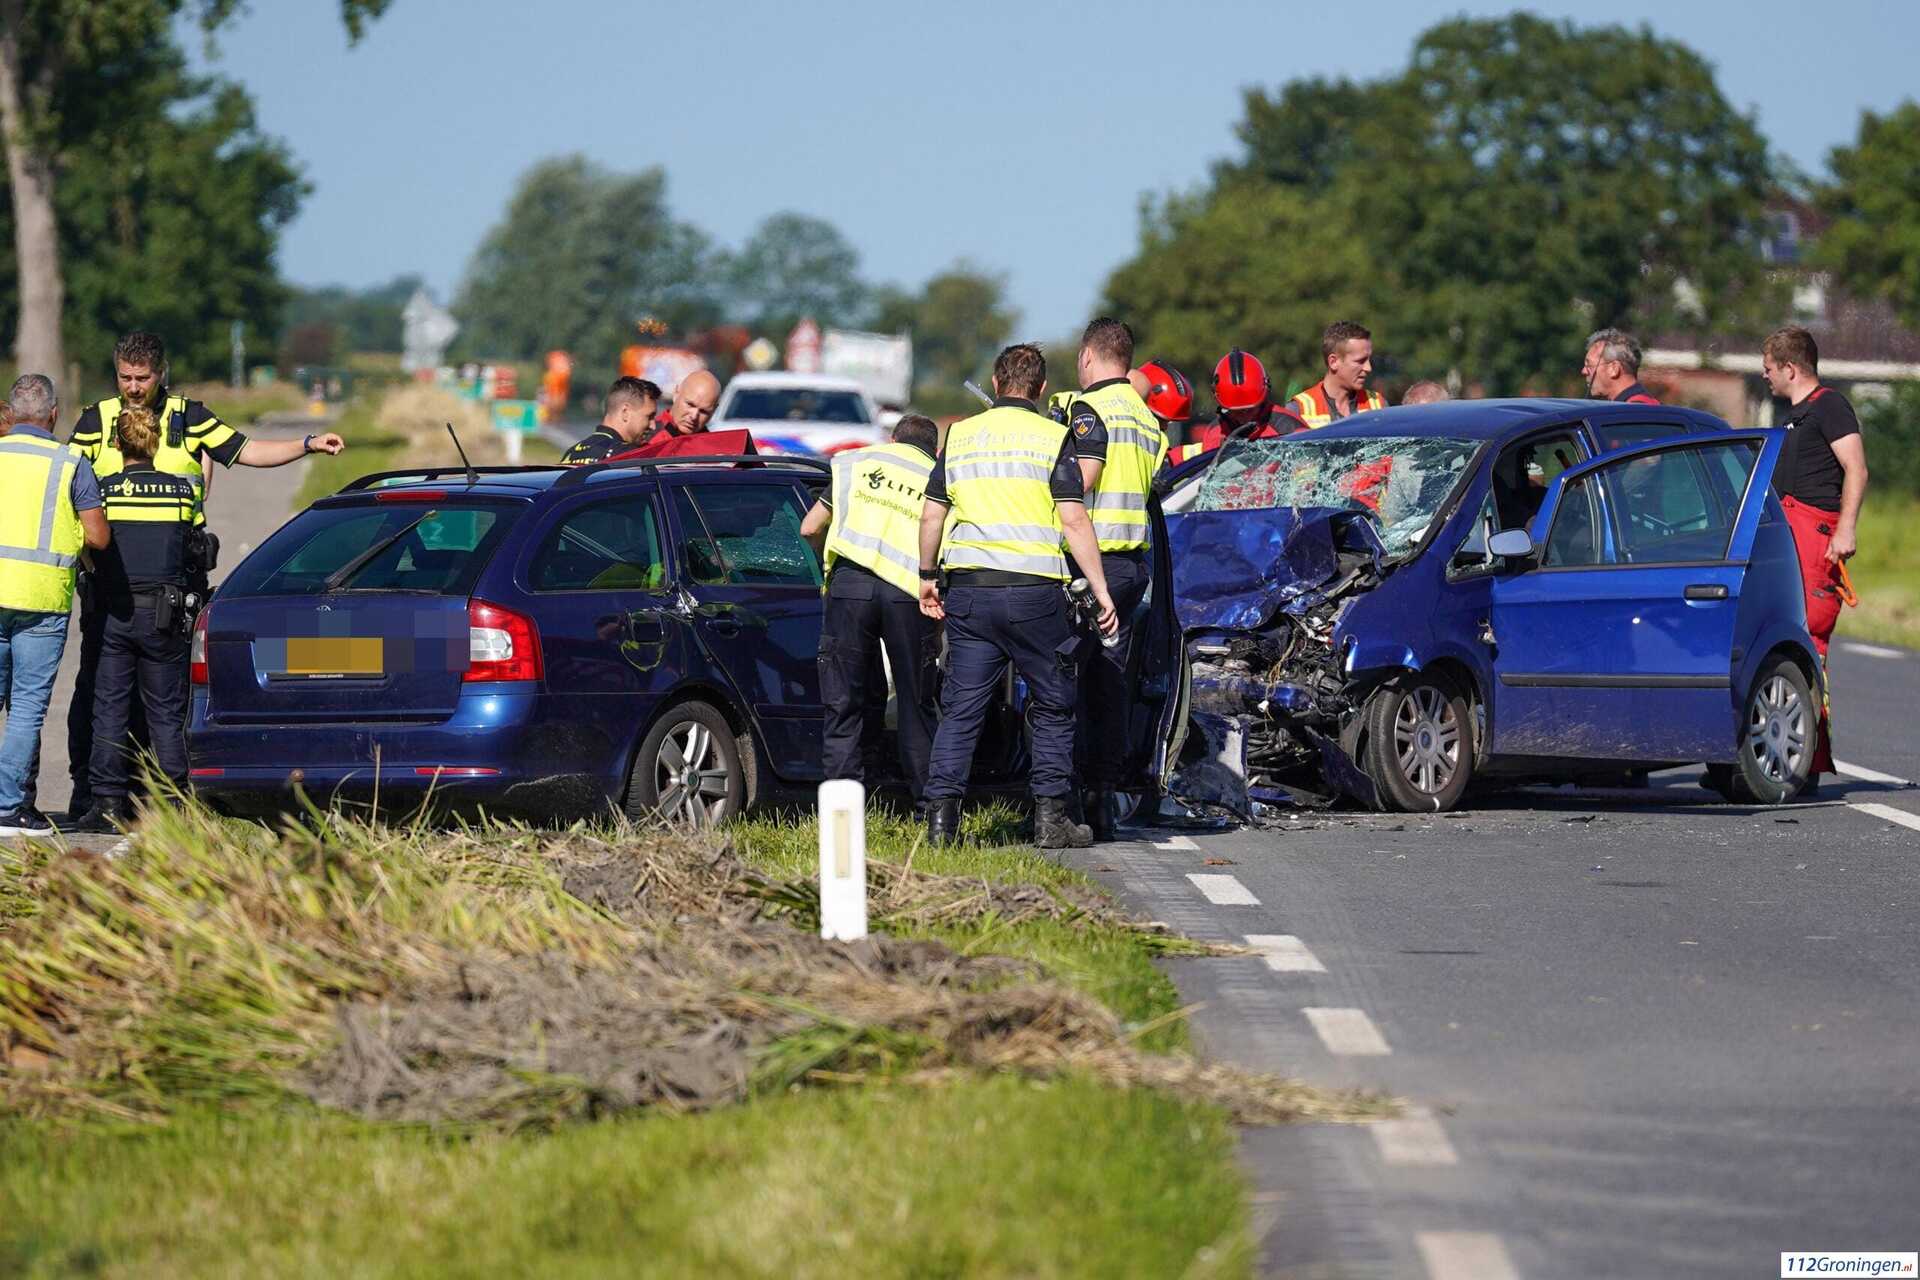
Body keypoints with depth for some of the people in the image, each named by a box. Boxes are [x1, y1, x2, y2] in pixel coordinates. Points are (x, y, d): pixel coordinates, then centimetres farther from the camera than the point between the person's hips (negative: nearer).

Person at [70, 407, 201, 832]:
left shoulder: (102, 490, -2)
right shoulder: (182, 490, 1)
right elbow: (197, 551, 8)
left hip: (115, 612, -1)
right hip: (165, 614, 1)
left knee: (110, 707, 5)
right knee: (165, 710, 6)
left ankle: (109, 802, 0)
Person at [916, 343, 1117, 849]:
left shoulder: (959, 436, 10)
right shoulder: (1052, 439, -2)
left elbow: (931, 514, 11)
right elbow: (1075, 523, -7)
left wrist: (928, 576, 24)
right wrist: (1101, 591, -3)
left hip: (969, 589, 3)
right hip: (1034, 589, -3)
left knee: (961, 708, 5)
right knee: (1053, 708, 9)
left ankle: (941, 816, -3)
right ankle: (1050, 817, 6)